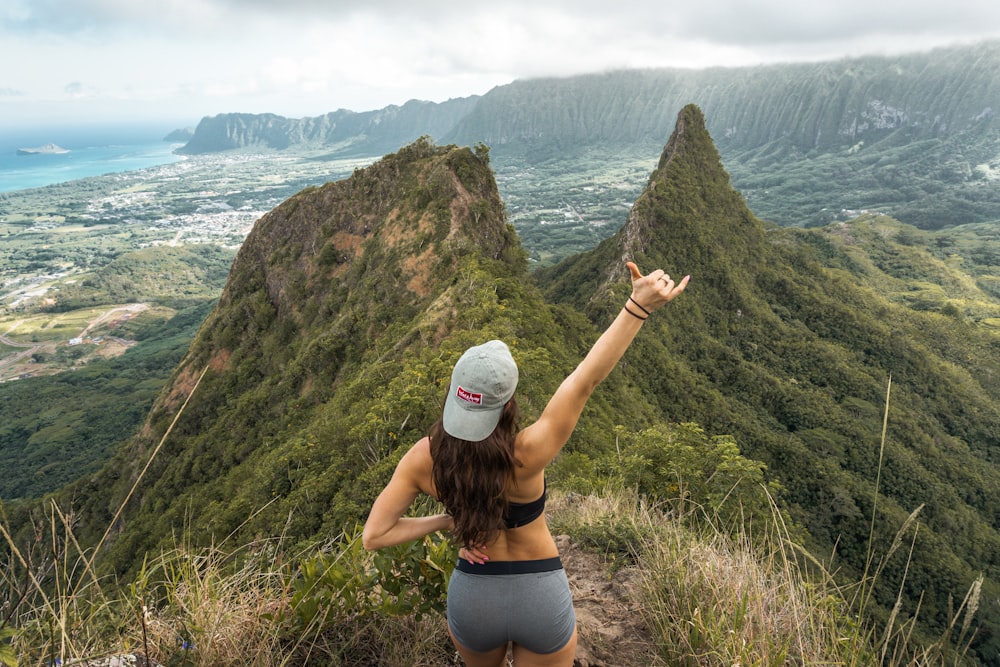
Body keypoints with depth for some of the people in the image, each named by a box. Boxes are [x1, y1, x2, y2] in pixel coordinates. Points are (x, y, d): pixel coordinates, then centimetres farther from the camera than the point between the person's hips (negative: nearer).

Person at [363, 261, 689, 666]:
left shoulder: (423, 458, -22)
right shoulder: (525, 457, -32)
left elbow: (373, 536, -16)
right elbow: (586, 378, -36)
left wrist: (445, 522, -11)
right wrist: (638, 306, -37)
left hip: (471, 600, 2)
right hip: (541, 601, -2)